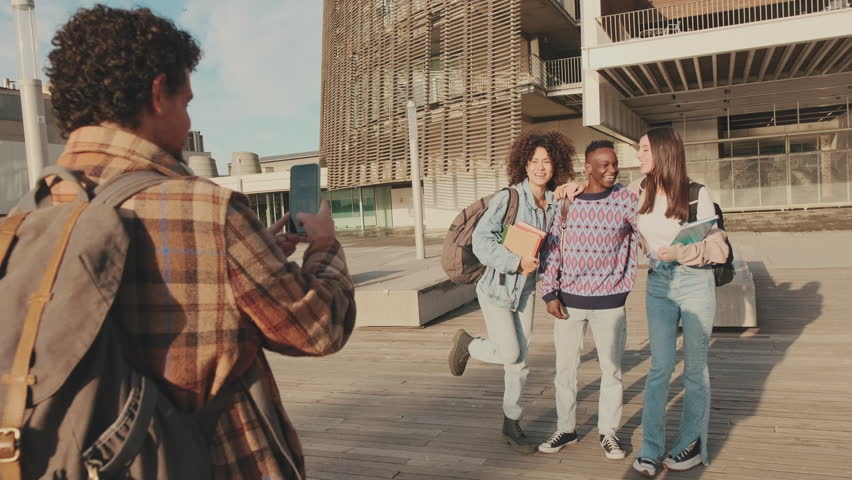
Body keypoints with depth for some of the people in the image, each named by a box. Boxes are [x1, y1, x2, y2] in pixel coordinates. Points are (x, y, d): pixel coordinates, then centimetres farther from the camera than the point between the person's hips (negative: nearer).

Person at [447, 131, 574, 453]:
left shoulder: (555, 204, 0)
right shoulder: (508, 198, -17)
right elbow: (481, 240, -21)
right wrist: (516, 262, -27)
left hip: (526, 290, 6)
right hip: (497, 287, -6)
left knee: (519, 361, 10)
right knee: (510, 353, -6)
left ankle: (511, 426, 25)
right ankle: (468, 344, 26)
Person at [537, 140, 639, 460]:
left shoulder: (627, 200, -5)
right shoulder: (566, 201, 1)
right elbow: (552, 249, 3)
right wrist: (549, 294, -1)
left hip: (609, 301, -1)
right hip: (568, 301, 2)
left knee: (611, 369, 10)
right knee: (565, 368, 11)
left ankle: (608, 432, 28)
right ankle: (565, 429, 29)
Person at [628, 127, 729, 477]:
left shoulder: (696, 193, -11)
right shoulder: (638, 191, 0)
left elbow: (718, 248, -9)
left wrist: (680, 252, -24)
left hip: (695, 283, -3)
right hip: (658, 284, 3)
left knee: (694, 368, 9)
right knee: (660, 368, 5)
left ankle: (692, 444, 23)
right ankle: (650, 449, 12)